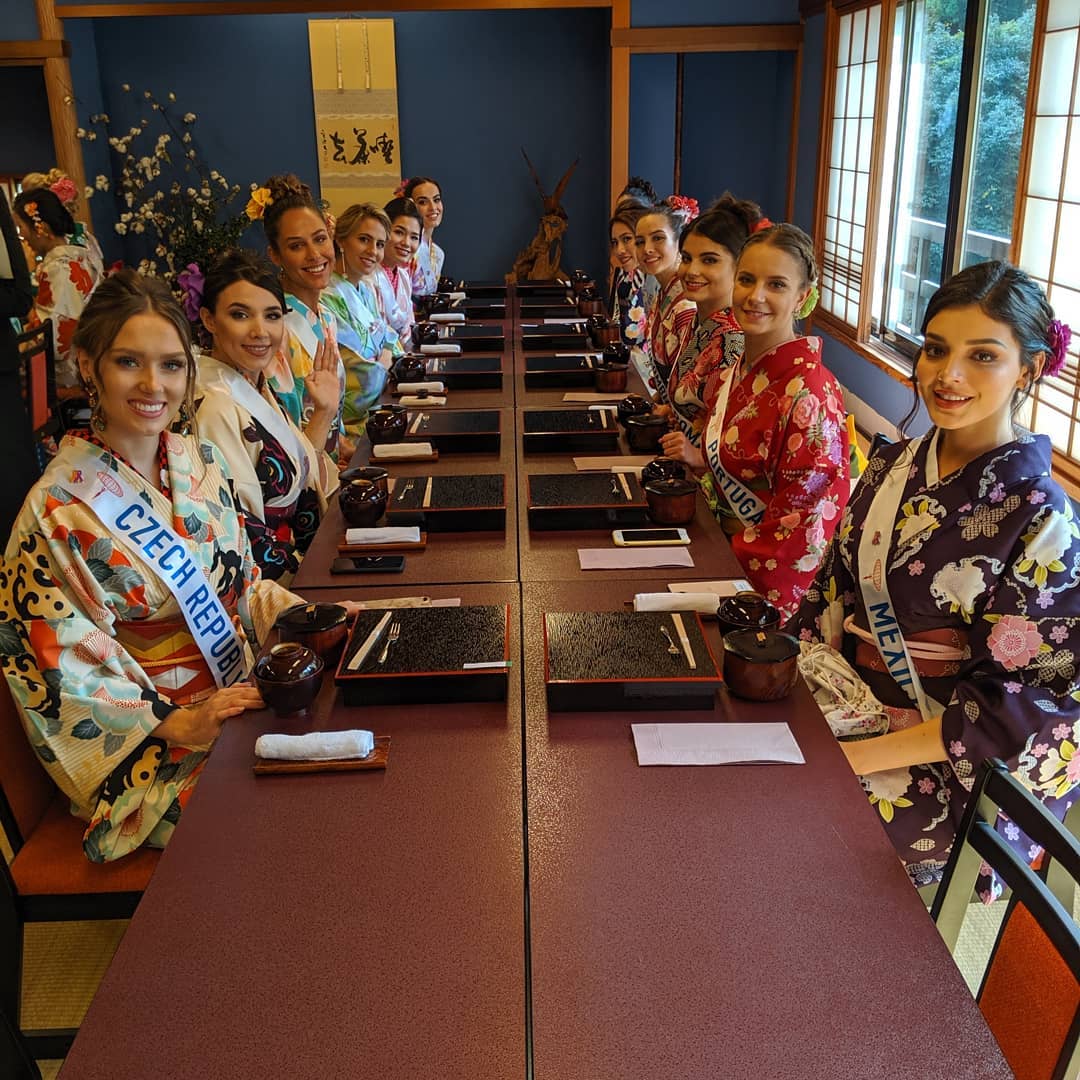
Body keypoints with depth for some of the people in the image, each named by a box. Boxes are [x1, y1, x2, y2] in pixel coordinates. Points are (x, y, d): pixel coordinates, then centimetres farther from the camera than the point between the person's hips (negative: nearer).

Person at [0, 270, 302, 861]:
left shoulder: (199, 461, 3)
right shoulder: (58, 510, -16)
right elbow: (61, 666, -13)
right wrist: (178, 723, -22)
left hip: (237, 693, 6)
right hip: (148, 743, -6)